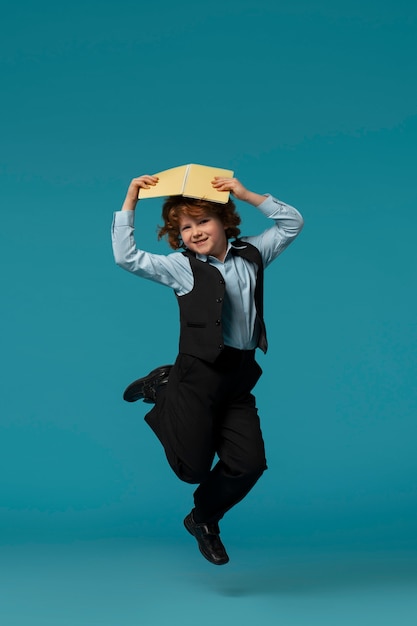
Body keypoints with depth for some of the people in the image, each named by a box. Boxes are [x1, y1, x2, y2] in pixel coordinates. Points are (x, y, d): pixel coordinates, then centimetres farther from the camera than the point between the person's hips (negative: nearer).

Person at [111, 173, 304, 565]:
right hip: (199, 373, -4)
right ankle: (162, 389, 24)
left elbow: (292, 223, 11)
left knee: (249, 463, 0)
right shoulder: (181, 267, -2)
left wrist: (247, 195, 0)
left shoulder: (251, 255, 9)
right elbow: (126, 257, -10)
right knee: (193, 467, 1)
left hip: (239, 377, 4)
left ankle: (203, 520, 27)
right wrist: (130, 200, -9)